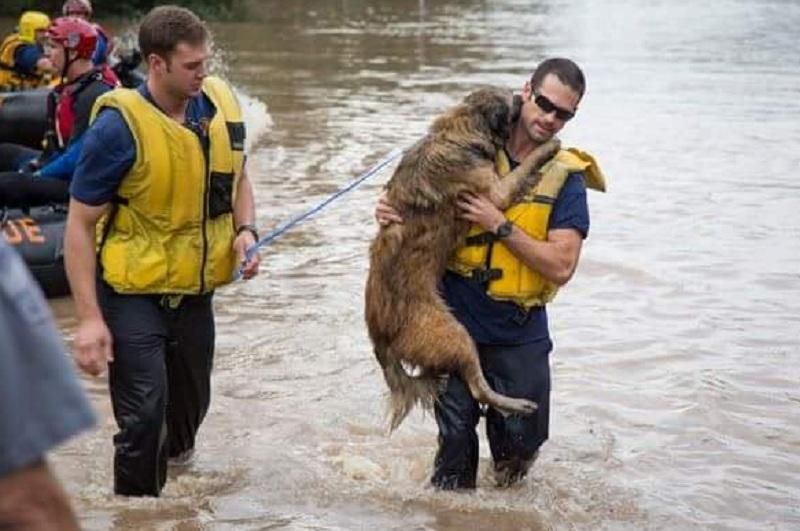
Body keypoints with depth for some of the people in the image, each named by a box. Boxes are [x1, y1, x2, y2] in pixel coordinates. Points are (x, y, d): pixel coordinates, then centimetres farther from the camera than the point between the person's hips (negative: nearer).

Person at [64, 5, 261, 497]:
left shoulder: (220, 101, -5)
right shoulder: (119, 125, -22)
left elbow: (237, 177, 13)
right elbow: (80, 226, -16)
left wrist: (246, 230, -6)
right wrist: (90, 318, -20)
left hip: (196, 290, 6)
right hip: (134, 294, -5)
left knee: (192, 401, 20)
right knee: (144, 415, -10)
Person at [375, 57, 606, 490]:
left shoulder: (566, 177, -5)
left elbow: (561, 267, -15)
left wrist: (499, 225, -22)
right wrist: (391, 211, -11)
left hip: (519, 334, 0)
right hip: (456, 320, 0)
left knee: (522, 440, 8)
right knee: (455, 438, 4)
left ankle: (507, 490, 41)